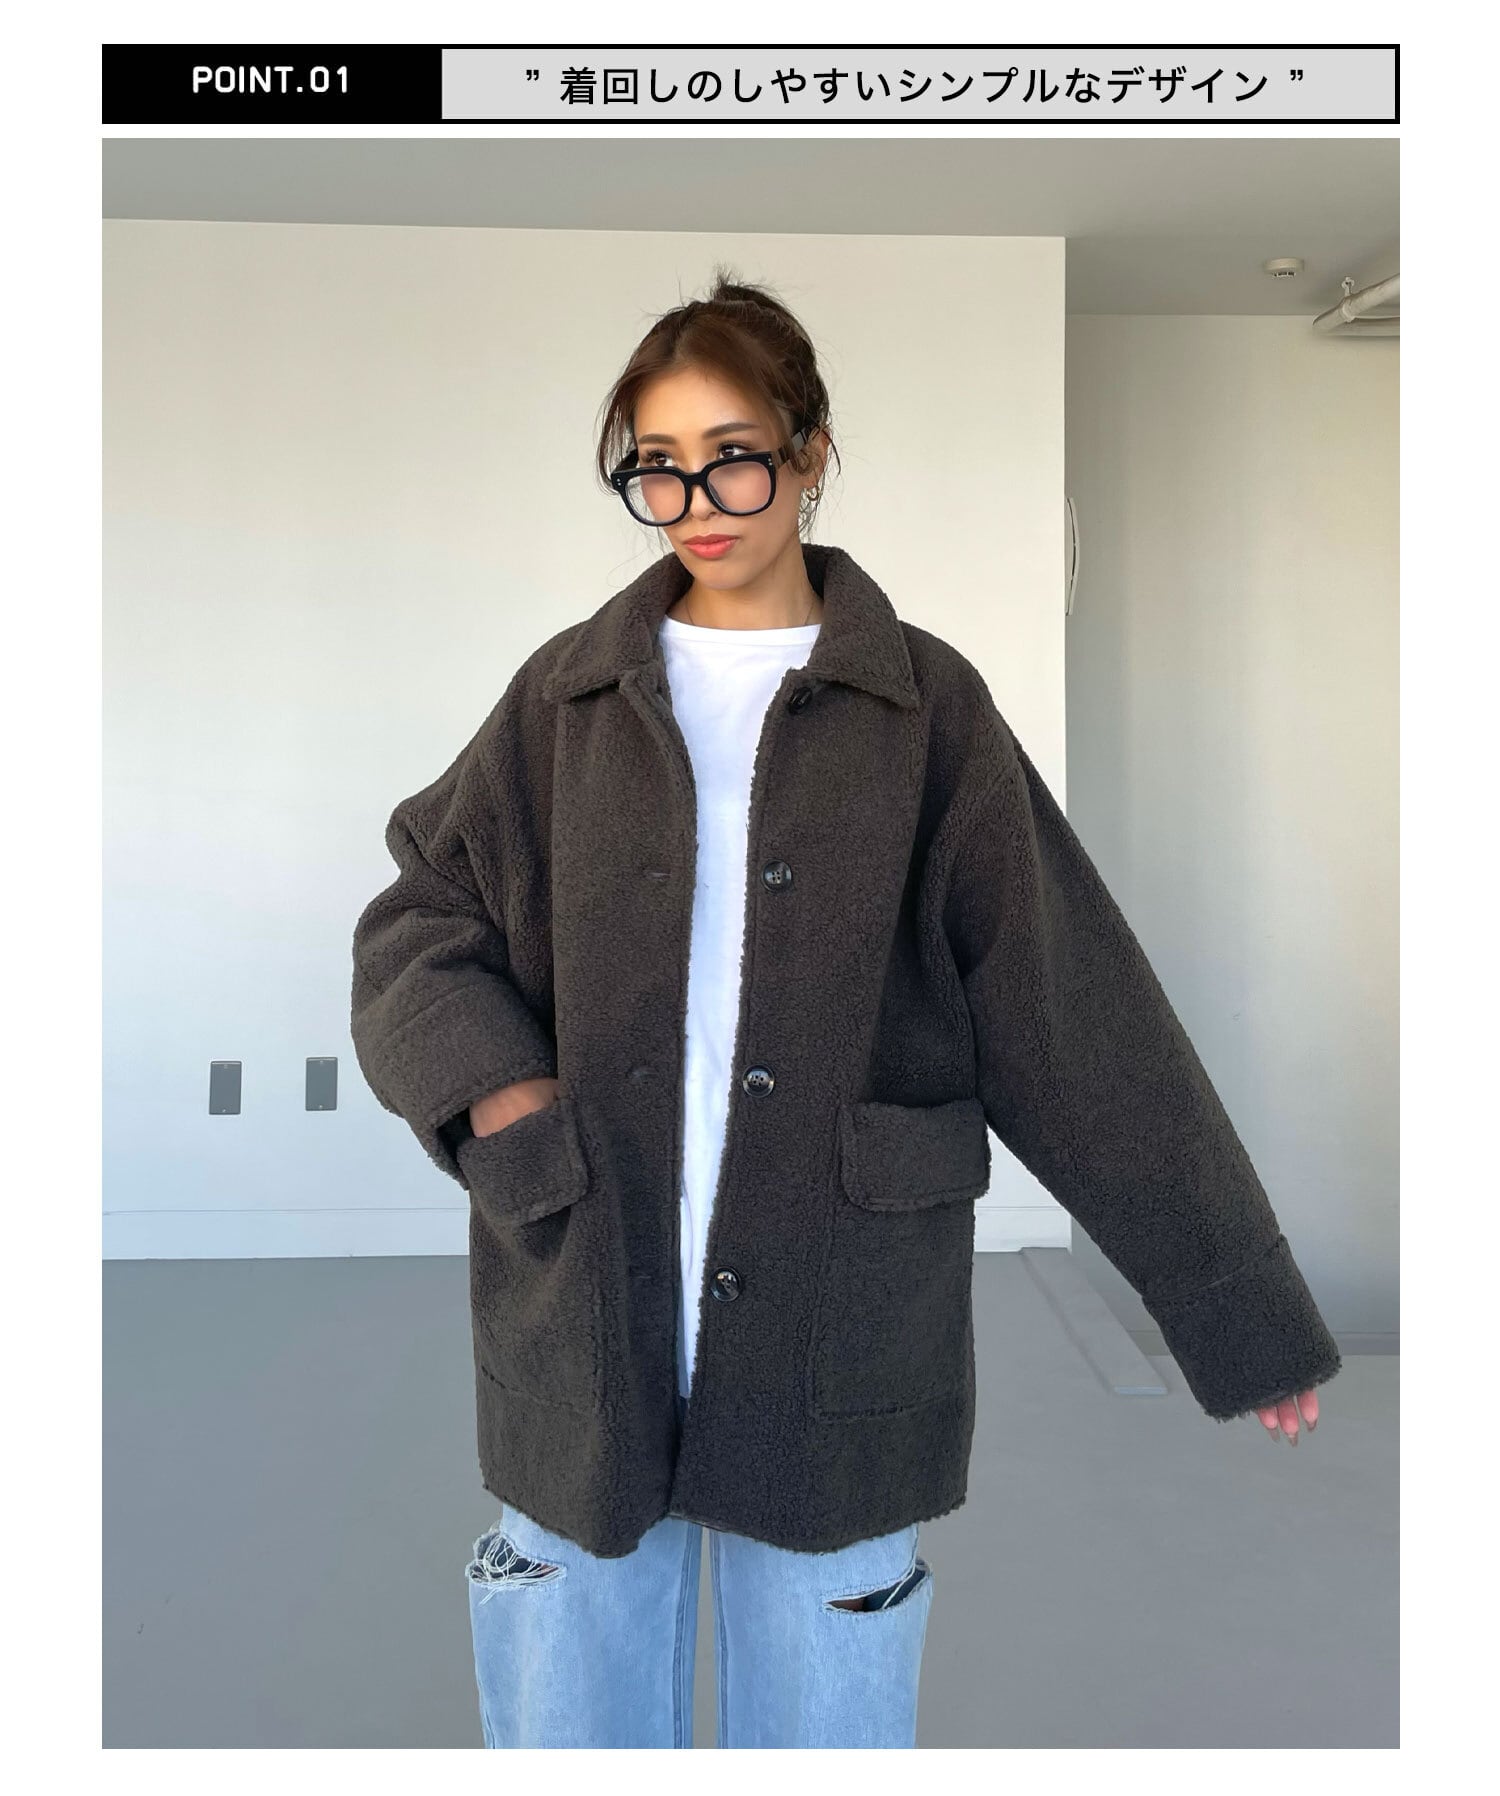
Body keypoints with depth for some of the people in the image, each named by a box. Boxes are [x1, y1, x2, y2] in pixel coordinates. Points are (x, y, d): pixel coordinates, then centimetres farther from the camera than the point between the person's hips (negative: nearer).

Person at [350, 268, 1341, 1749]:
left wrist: (1241, 1308, 1)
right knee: (570, 1707, 14)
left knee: (825, 1711, 12)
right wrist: (498, 1091, -12)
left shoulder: (923, 709, -1)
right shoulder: (568, 696, 5)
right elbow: (416, 926, 9)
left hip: (836, 1338, -1)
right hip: (579, 1331, 2)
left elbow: (1079, 1017, -1)